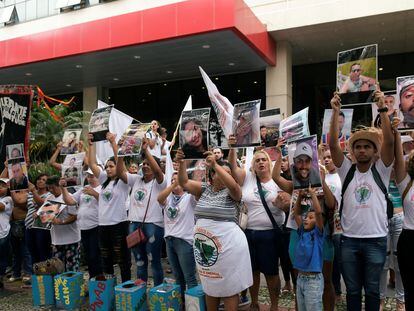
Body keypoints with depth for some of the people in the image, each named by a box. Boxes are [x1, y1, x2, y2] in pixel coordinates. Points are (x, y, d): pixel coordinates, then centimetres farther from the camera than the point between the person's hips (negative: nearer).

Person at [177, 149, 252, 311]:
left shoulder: (231, 192, -5)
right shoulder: (204, 188, 7)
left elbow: (233, 185, -27)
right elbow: (184, 182, 0)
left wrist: (215, 164, -30)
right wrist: (181, 163, -15)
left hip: (227, 244, -4)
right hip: (204, 244, 5)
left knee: (229, 287, 4)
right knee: (210, 285, 19)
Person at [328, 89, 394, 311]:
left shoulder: (381, 170, 1)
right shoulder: (347, 170, 4)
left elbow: (389, 141, -12)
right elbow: (332, 145, -7)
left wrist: (382, 109, -18)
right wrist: (336, 112, -13)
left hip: (376, 240, -1)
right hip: (349, 239, 1)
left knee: (372, 290, 12)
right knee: (352, 290, 13)